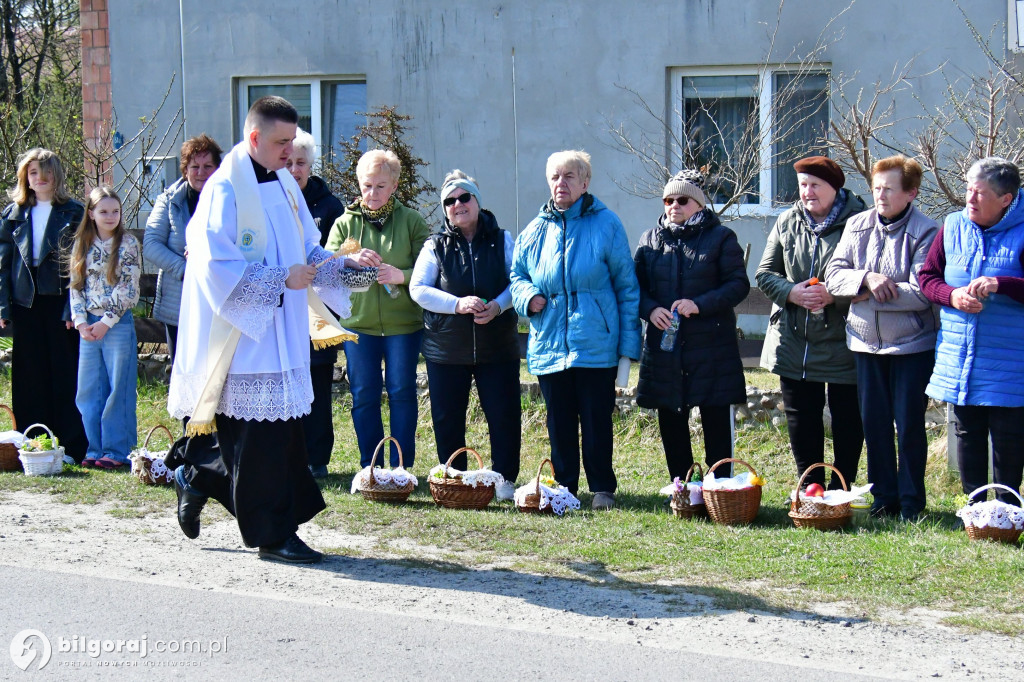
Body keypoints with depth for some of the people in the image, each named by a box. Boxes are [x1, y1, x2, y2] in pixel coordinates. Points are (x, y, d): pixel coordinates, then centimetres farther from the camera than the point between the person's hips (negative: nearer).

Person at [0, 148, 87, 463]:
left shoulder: (73, 213, 2)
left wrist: (74, 307, -11)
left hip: (60, 303, -3)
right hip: (25, 303, 3)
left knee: (66, 376, -1)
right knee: (29, 377, 5)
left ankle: (72, 446, 4)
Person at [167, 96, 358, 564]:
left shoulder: (284, 186, 14)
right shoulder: (226, 189, -11)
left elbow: (310, 252, 18)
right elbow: (219, 264, -18)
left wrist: (346, 266, -1)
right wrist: (282, 279, -19)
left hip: (285, 331, 8)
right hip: (245, 334, -8)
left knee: (282, 430, 9)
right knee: (262, 433, -5)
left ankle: (198, 479, 29)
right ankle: (273, 535, 4)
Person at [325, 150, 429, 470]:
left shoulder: (411, 221, 3)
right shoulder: (345, 222, 8)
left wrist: (403, 276, -20)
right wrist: (352, 260, -18)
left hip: (403, 323, -2)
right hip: (358, 322, 2)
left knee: (402, 393, 3)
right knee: (363, 396, 5)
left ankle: (401, 468, 12)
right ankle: (370, 469, 15)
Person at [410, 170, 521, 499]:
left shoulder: (502, 241, 6)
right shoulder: (436, 245, 5)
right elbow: (418, 289, -3)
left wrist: (498, 305, -17)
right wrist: (457, 304, -17)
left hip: (498, 346, 0)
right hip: (446, 347, 1)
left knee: (504, 415, -1)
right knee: (447, 419, 5)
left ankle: (505, 480, 12)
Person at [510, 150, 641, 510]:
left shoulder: (605, 224, -2)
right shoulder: (535, 230, 8)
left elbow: (627, 287, 0)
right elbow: (517, 275, 22)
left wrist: (628, 344, -4)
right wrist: (527, 296, -3)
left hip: (595, 343, -3)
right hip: (549, 344, 3)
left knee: (597, 420, 2)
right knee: (559, 422, 9)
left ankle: (602, 488, 14)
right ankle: (563, 489, 20)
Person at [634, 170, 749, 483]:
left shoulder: (721, 237, 2)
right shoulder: (650, 239, 13)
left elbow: (739, 284, -5)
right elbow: (636, 286, 11)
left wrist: (700, 304, -18)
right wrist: (650, 309, -11)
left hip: (711, 347, -3)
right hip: (663, 346, 3)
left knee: (717, 423, -1)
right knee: (671, 424, 7)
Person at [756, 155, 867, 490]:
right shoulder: (787, 222, 7)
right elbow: (765, 273, 9)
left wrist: (833, 295, -24)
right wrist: (792, 292, -10)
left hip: (842, 342, -5)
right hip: (794, 342, 5)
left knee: (847, 419, 6)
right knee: (801, 418, 11)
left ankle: (842, 489, 19)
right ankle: (810, 488, 23)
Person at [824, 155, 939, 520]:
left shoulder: (926, 232, -12)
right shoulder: (857, 226, 3)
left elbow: (922, 294, -18)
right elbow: (833, 276, 1)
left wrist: (869, 296, -14)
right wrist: (866, 279, -18)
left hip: (912, 343, -4)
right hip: (866, 342, 5)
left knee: (909, 423, 1)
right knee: (874, 423, 9)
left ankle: (911, 503, 12)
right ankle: (883, 498, 20)